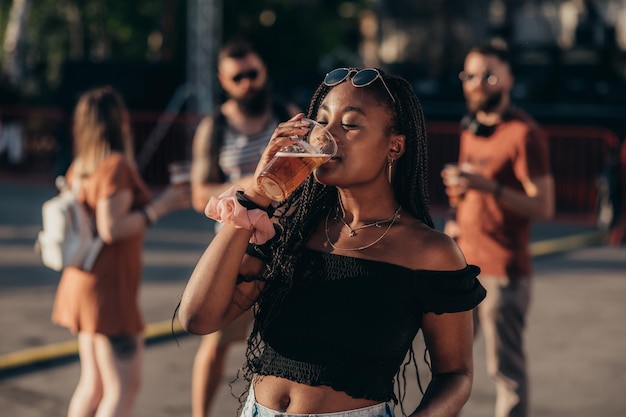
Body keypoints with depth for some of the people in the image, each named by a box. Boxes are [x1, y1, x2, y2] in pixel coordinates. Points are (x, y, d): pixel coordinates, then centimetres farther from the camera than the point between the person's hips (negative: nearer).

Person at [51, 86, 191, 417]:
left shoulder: (79, 168, 9)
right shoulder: (116, 165, -17)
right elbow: (111, 229, -22)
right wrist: (160, 206, -15)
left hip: (82, 281, 9)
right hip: (109, 288, -9)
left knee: (93, 382, 17)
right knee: (124, 387, -6)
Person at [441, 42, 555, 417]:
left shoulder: (524, 133, -11)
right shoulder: (471, 130, 14)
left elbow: (544, 207, -17)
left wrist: (489, 187, -28)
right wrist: (458, 220, 8)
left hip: (503, 273, -8)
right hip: (463, 266, 8)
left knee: (507, 369, -4)